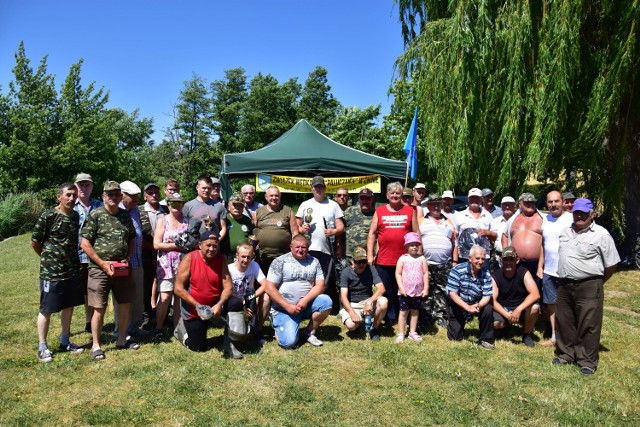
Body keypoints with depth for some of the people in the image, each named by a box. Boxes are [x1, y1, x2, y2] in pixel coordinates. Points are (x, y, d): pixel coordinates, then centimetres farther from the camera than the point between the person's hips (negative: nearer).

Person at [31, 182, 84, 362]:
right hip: (51, 272, -6)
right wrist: (48, 257, 7)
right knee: (46, 309, 5)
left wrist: (71, 258, 12)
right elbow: (35, 242, -5)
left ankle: (65, 342, 27)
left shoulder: (76, 216, 5)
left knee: (68, 306, 14)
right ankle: (42, 347, 17)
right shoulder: (48, 216, -13)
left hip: (73, 270, 6)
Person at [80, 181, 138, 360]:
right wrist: (102, 263, -14)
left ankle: (122, 339, 28)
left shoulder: (126, 215, 8)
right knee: (100, 309, 0)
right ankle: (96, 346, 15)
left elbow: (132, 239, 16)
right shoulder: (95, 215, -7)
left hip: (122, 269, 5)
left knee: (126, 304, 11)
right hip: (100, 269, -5)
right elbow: (85, 244, -10)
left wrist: (127, 258, 0)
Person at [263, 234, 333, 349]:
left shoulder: (314, 261, 6)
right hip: (284, 308, -4)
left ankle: (309, 332, -1)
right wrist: (288, 307, -14)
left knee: (327, 301, -23)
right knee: (289, 342, -22)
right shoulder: (280, 261, -4)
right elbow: (269, 288, -9)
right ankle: (278, 327, 14)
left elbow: (320, 285, -1)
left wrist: (305, 301, -17)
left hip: (306, 305, 4)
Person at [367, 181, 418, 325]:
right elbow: (372, 234, 5)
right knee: (386, 292, 9)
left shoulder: (410, 211, 7)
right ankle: (388, 319, 21)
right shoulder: (379, 211, 7)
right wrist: (370, 255, -1)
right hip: (383, 260, 0)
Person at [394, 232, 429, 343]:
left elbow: (425, 274, 2)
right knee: (403, 312, 5)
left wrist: (426, 288, -4)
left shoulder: (422, 259, 2)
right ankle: (401, 333, 13)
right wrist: (401, 287, -12)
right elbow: (398, 274, -5)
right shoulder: (403, 259, -3)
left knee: (415, 311, 12)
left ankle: (412, 332, 24)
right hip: (405, 292, -2)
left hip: (418, 291, 2)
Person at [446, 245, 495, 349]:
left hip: (476, 304, 2)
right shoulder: (457, 270, -22)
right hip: (457, 304, -2)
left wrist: (479, 305, -35)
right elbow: (452, 293, -23)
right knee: (456, 337, -2)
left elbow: (487, 296, -12)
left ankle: (486, 339, -8)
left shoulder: (486, 274, -12)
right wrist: (467, 307, -33)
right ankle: (455, 326, 36)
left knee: (488, 309, -29)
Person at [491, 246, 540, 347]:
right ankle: (507, 325, 11)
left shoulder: (524, 273, -12)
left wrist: (518, 310, -36)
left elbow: (535, 294, -26)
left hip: (521, 309, 0)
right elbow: (493, 300, -15)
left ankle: (527, 334, -4)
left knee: (534, 307, -33)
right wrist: (507, 315, -29)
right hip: (502, 310, 1)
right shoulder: (495, 277, -10)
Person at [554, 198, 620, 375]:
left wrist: (597, 283, 6)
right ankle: (566, 354, 30)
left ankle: (587, 361, 14)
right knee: (564, 323, 14)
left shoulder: (601, 234, -5)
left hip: (588, 287, -5)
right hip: (564, 285, 6)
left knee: (588, 325, 1)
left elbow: (611, 264, -2)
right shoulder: (565, 232, 11)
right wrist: (563, 279, 15)